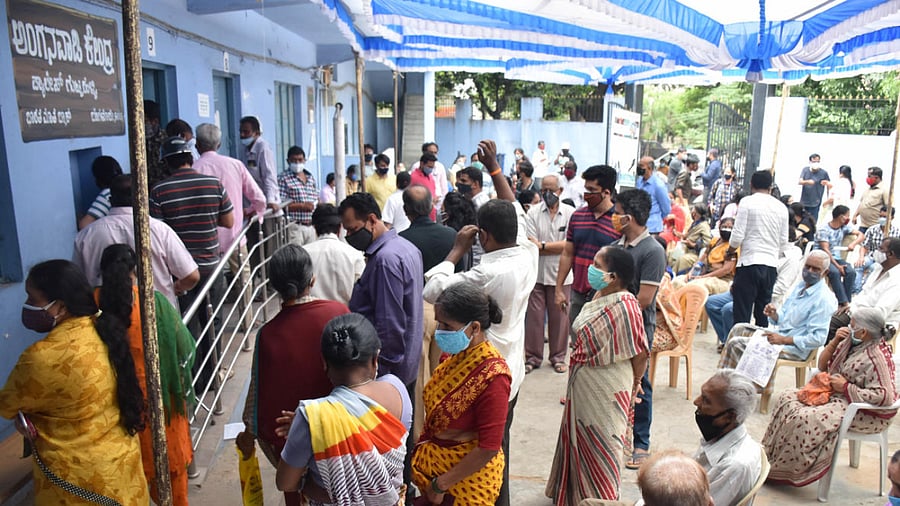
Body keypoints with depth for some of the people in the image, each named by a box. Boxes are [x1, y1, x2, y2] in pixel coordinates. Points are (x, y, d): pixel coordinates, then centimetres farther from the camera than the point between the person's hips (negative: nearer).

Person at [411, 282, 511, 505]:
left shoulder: (492, 376, -27)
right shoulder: (456, 354, -6)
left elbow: (488, 448, -23)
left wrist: (441, 484, -16)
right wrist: (421, 453, 6)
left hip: (466, 479, -6)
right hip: (434, 462, 6)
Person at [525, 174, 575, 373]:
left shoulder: (571, 213, 0)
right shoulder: (533, 213, 1)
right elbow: (531, 246, -7)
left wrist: (542, 245, -11)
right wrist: (557, 248, -12)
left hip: (561, 274, 0)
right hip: (536, 273, 0)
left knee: (559, 317, 8)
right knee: (534, 316, 5)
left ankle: (558, 357, 24)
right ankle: (532, 357, 18)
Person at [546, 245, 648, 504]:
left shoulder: (625, 306, -27)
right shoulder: (600, 296, 0)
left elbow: (640, 352, -20)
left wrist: (635, 383, -4)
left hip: (605, 390, -9)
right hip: (584, 385, 9)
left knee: (600, 443, 10)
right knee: (581, 438, 23)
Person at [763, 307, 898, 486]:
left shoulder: (875, 358, -21)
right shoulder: (851, 343, 5)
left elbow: (885, 396, -29)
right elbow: (822, 366, 11)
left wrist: (846, 387, -22)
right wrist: (835, 342, -4)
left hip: (865, 413, -10)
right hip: (837, 396, 10)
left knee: (804, 419, -29)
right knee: (788, 398, -3)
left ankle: (779, 469, -12)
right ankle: (770, 455, -2)